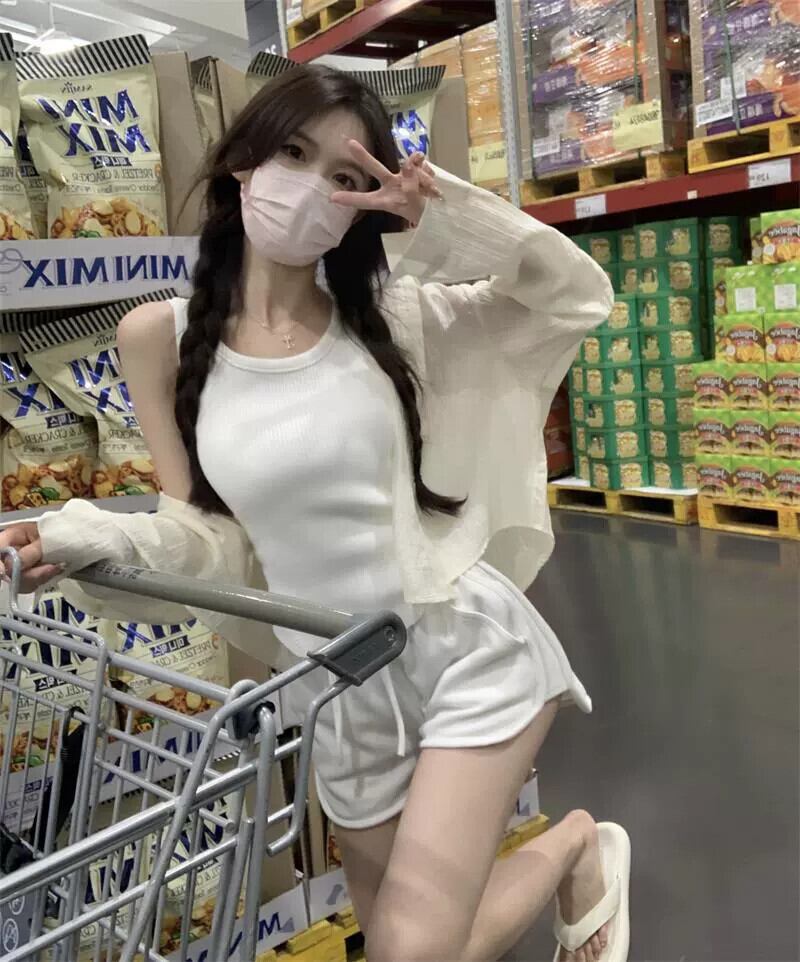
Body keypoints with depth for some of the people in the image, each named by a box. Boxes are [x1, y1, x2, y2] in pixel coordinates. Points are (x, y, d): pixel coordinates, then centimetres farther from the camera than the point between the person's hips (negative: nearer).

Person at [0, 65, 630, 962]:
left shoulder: (390, 315, -4)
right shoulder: (159, 337, -3)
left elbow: (580, 295, -2)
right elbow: (211, 536, 0)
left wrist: (439, 212, -14)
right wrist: (96, 541, -20)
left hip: (469, 649, -2)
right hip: (341, 692, 3)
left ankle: (580, 851, 23)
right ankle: (569, 842, 46)